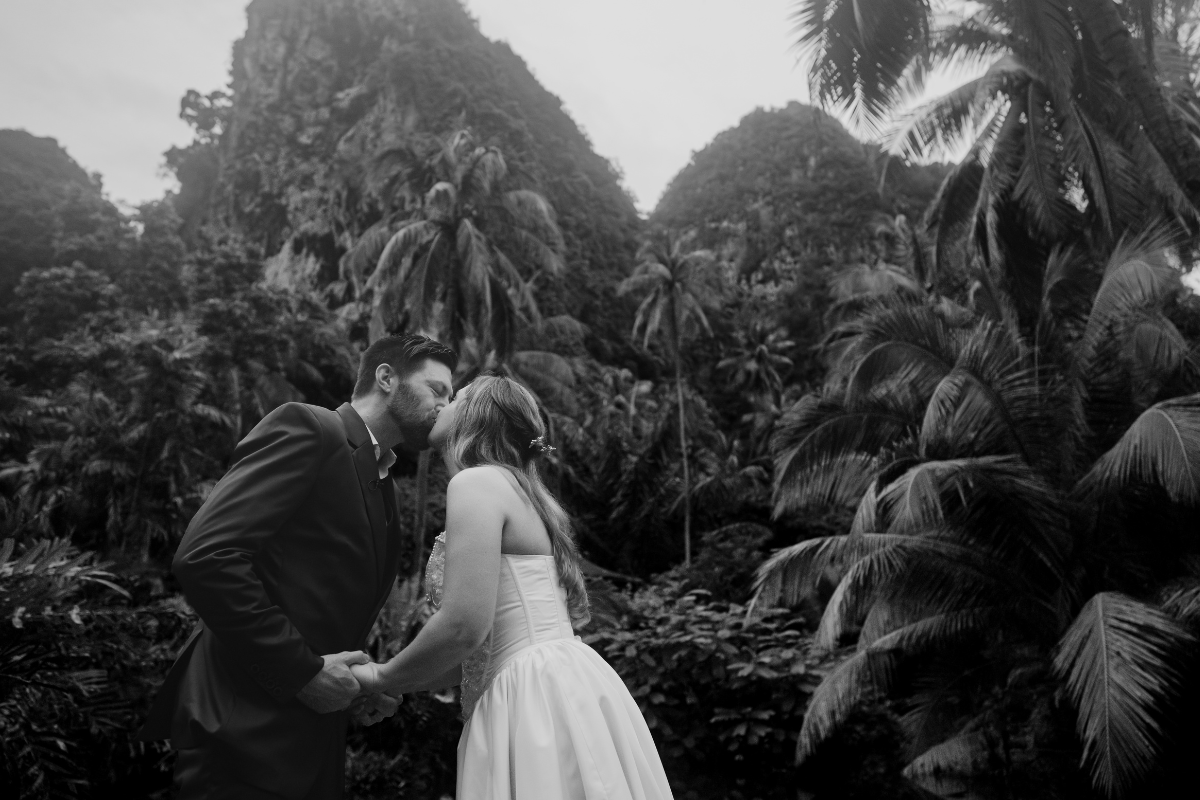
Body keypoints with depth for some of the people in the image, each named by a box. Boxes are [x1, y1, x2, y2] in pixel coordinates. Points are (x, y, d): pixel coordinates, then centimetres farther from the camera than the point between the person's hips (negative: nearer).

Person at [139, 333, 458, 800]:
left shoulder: (382, 487, 14)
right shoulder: (307, 429, -12)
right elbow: (202, 556, -22)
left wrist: (361, 682, 2)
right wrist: (302, 670, -19)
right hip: (248, 731, -8)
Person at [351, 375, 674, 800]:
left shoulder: (475, 481, -10)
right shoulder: (514, 488, 17)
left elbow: (464, 624, -20)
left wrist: (384, 676, -3)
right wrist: (395, 688, 20)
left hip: (540, 697, -9)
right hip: (554, 690, 9)